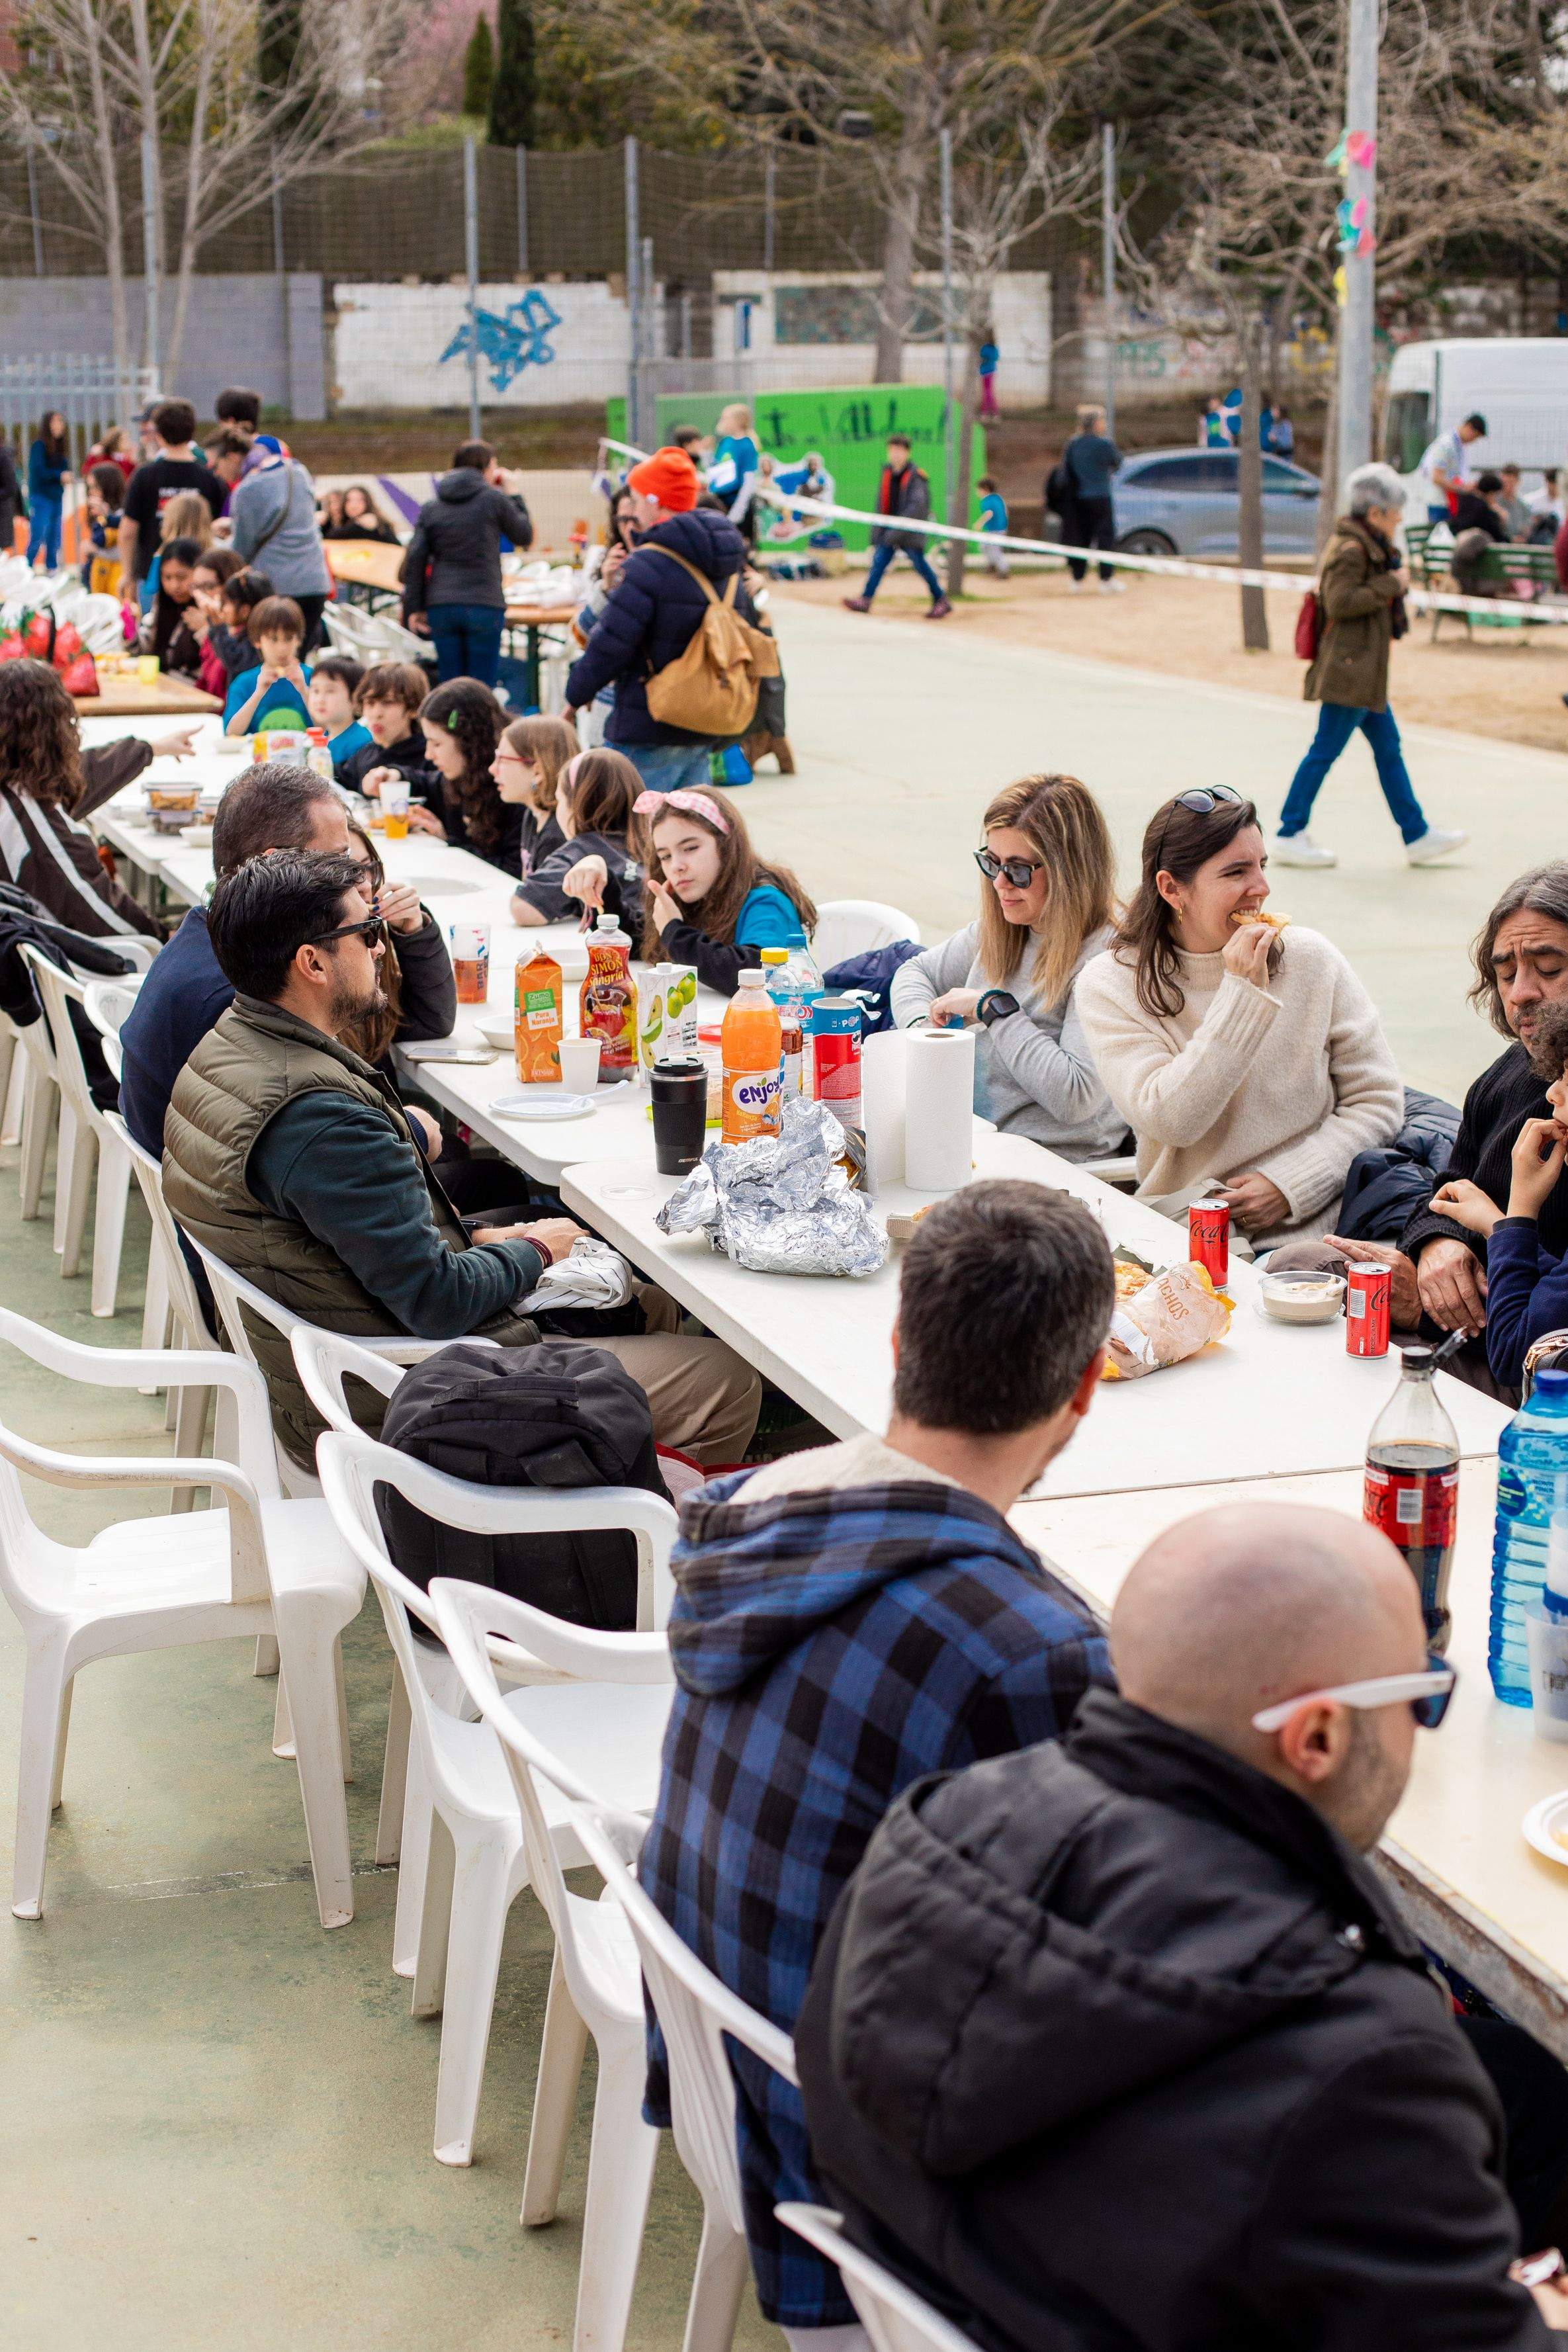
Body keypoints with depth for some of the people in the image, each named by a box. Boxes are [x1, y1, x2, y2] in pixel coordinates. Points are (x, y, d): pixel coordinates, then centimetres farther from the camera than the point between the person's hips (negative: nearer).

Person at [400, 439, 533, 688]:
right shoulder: (495, 499, -1)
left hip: (441, 605, 4)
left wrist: (414, 608, 6)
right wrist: (514, 496, 21)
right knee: (482, 689, -1)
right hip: (484, 606, -4)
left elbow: (415, 558, 4)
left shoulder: (430, 507, 11)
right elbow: (524, 536, 10)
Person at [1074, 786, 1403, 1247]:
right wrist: (1242, 993, -16)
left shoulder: (1309, 958, 3)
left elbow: (1377, 1101, 6)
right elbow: (1170, 1121, -14)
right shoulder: (1110, 985, -1)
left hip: (1312, 1228, 0)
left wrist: (1289, 1184, -8)